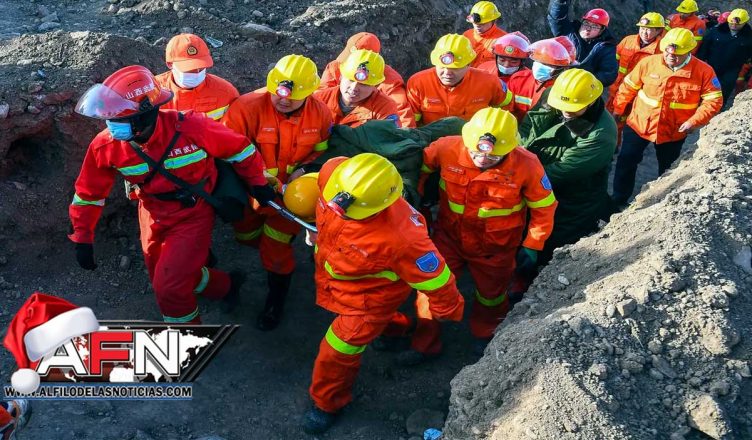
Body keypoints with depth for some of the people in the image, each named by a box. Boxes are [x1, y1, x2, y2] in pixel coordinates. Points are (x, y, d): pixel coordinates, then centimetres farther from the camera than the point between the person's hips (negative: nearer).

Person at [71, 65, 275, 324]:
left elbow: (239, 148, -13)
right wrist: (82, 238, 0)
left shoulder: (191, 128, -30)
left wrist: (257, 183, -3)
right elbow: (88, 193, -2)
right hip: (153, 216, 5)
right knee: (161, 280, 17)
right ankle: (227, 286, 42)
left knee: (169, 287, -10)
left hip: (193, 215, -5)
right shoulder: (105, 146, -19)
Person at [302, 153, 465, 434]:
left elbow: (434, 278, -30)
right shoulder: (333, 172, -33)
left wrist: (449, 311, -10)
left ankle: (328, 403, 45)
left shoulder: (398, 237, -49)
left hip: (370, 294, -6)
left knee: (338, 351, 12)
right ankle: (393, 325, 71)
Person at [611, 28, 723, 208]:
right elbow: (629, 87, -1)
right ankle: (619, 199, 24)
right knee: (626, 161, 6)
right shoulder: (648, 63, -13)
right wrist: (618, 108, 6)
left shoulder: (703, 71, -16)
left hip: (674, 132, 0)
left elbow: (713, 100, -12)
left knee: (667, 169, 19)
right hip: (639, 125, 0)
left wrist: (694, 121, -22)